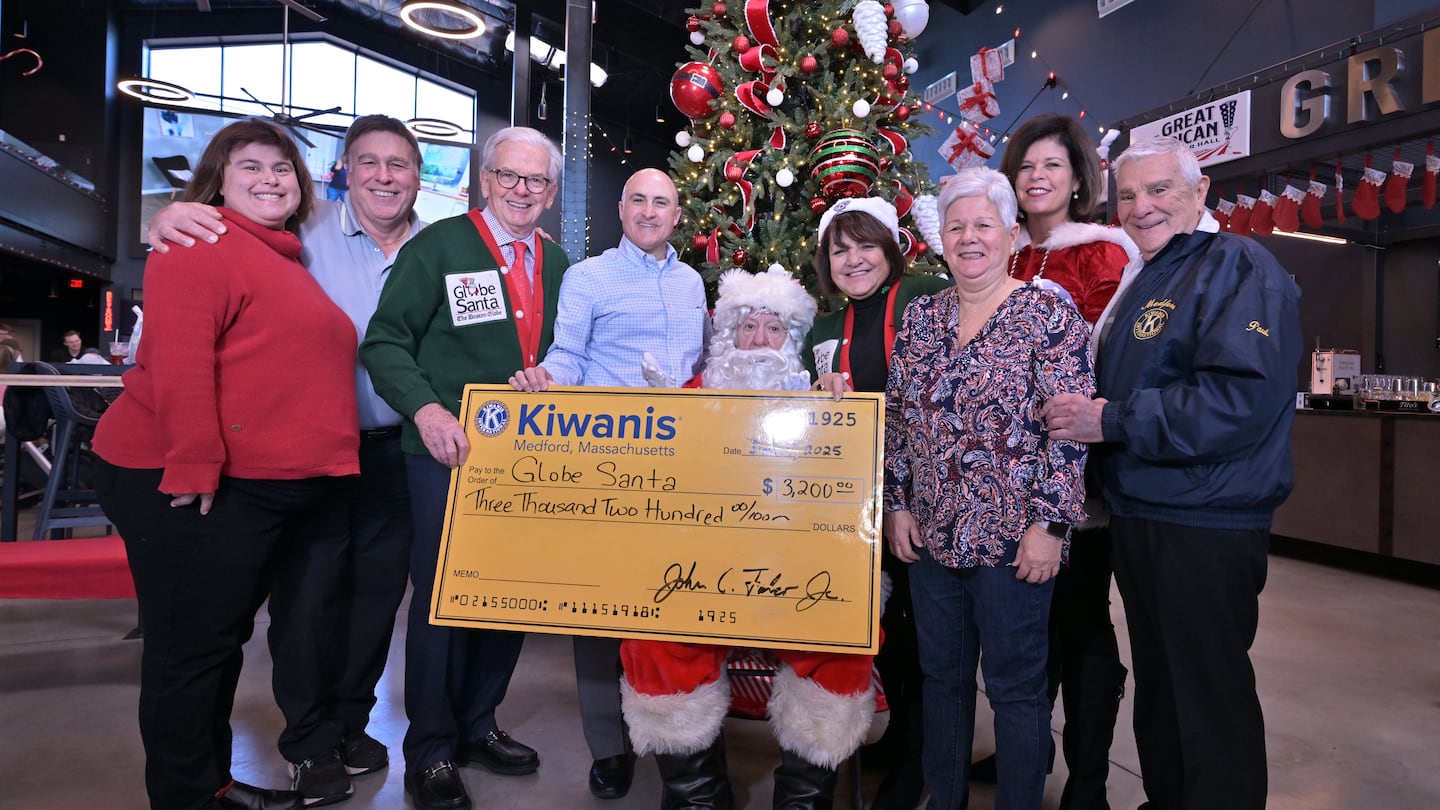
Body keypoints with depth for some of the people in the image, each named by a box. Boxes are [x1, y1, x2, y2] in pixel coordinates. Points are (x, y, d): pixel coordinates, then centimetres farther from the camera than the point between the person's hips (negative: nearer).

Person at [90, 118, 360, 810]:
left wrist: (326, 463, 20)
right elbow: (179, 359, -21)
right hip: (195, 488, -9)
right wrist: (193, 468, -26)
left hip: (281, 488, 9)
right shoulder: (200, 242, -9)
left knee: (224, 638, 19)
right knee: (192, 644, 2)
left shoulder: (288, 260, 19)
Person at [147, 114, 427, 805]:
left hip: (395, 450, 3)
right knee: (311, 593, 7)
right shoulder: (309, 227, -5)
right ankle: (312, 743, 27)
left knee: (377, 592, 14)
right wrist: (171, 216, -24)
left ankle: (350, 722, 35)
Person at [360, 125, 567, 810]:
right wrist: (424, 409, -23)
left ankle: (478, 726, 33)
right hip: (448, 453, -5)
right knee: (442, 599, 3)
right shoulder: (438, 246, -4)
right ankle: (431, 753, 21)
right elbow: (386, 341, -9)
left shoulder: (556, 262, 13)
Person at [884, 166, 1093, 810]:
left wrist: (1049, 524, -14)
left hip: (1014, 539, -5)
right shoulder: (920, 317, 8)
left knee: (1016, 688, 8)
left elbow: (1070, 427, -10)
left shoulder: (1050, 316, -6)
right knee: (941, 676, 16)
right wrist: (898, 503, 5)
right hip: (931, 535, 5)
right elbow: (896, 418, 10)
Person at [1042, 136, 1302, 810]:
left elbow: (1243, 398, -26)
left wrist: (1112, 421, -22)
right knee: (1156, 683, 21)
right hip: (1135, 518, 9)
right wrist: (1076, 413, 9)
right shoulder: (1137, 283, 16)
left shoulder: (1238, 267, -12)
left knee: (1210, 697, 3)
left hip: (1203, 527, -9)